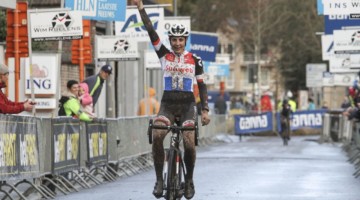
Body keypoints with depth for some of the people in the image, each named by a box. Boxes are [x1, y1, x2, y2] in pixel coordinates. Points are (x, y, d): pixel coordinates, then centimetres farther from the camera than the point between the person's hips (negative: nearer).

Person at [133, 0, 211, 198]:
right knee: (156, 135, -27)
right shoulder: (164, 55, 5)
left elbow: (201, 86, 8)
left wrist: (205, 110, 1)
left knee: (189, 144, -20)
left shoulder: (194, 60, 5)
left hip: (187, 106, 0)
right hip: (167, 105, 1)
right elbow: (151, 31, -1)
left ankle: (189, 180, 5)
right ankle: (159, 179, -18)